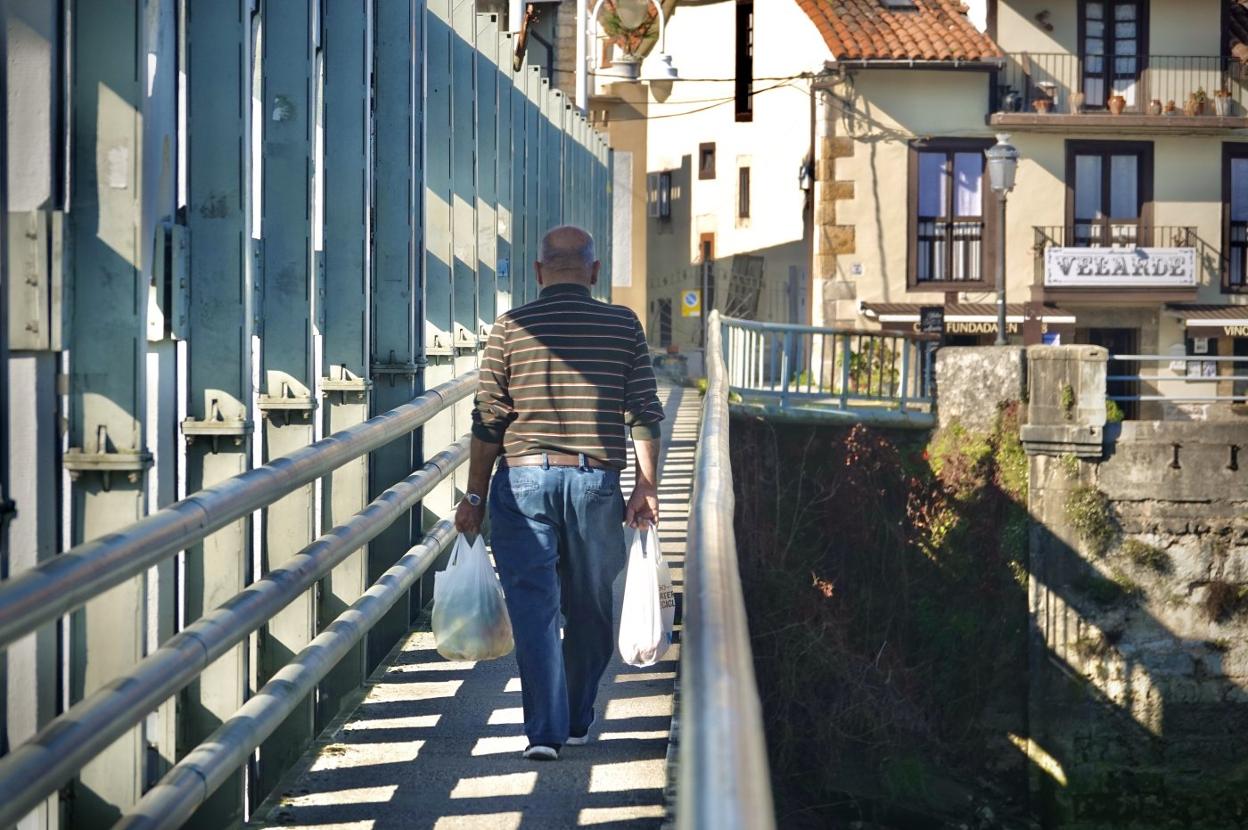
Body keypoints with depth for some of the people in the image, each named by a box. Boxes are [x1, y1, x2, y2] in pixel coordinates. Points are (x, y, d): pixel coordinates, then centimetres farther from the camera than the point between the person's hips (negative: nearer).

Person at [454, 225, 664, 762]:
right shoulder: (623, 325, 2)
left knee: (533, 606, 0)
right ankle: (577, 721, 26)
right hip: (596, 481, 1)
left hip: (523, 479, -1)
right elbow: (644, 413, -1)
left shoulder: (511, 329, -1)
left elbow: (489, 421, -1)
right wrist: (647, 487, 3)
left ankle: (545, 730, -8)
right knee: (590, 608, 15)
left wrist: (475, 496, 6)